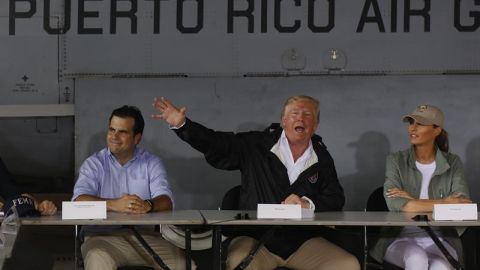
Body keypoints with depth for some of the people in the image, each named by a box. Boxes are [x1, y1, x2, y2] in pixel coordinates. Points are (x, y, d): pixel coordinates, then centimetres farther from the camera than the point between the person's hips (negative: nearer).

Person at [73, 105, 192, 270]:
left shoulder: (151, 163, 9)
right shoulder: (94, 164, 5)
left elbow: (166, 200, -4)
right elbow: (79, 200, -11)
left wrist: (148, 205, -28)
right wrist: (114, 205, -29)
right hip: (103, 235, -1)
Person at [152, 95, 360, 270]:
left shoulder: (322, 158, 8)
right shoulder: (256, 145, 2)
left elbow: (335, 199, 5)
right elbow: (215, 143, -4)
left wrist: (309, 204, -15)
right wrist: (181, 124, -17)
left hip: (303, 242, 3)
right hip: (255, 238, -2)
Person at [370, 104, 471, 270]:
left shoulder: (452, 163, 5)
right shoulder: (396, 161, 1)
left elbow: (462, 206, -9)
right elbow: (395, 204, -16)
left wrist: (413, 201, -13)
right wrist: (444, 203, -16)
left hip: (439, 240, 1)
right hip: (401, 239, -1)